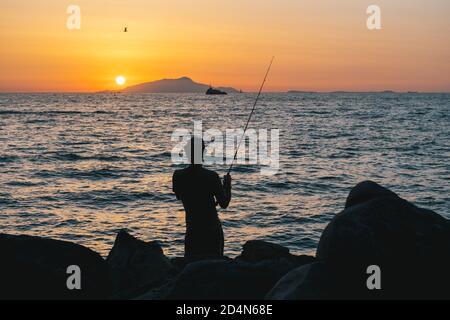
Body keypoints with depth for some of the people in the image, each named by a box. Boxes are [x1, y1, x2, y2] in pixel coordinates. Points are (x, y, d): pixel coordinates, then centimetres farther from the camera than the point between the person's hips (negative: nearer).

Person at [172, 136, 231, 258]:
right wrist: (227, 183, 7)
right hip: (212, 229, -2)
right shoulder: (211, 176, -14)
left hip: (192, 229, 2)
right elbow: (224, 203, -6)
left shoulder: (178, 176, -5)